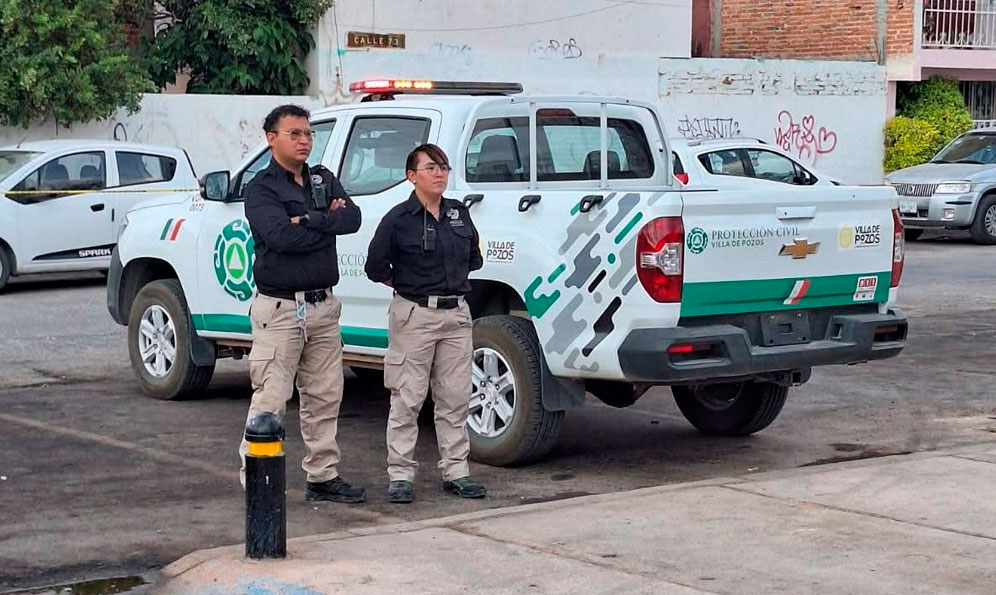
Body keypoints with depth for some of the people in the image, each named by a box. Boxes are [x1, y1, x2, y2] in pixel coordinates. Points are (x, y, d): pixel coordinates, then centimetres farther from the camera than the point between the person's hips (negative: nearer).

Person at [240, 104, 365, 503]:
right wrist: (328, 223, -8)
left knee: (325, 397, 12)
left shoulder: (323, 180, 14)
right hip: (280, 309, -6)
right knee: (269, 401, -7)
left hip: (323, 306, 6)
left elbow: (352, 218, -3)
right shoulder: (261, 188, -4)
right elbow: (282, 236, -21)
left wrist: (309, 220, -16)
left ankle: (323, 477, 21)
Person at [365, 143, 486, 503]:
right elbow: (376, 267, 0)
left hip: (456, 315, 5)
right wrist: (410, 286, 5)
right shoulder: (399, 219, -7)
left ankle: (455, 471, 15)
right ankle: (400, 475, 5)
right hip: (415, 316, -5)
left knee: (455, 397, 8)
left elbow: (473, 259, 23)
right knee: (407, 399, -1)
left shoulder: (459, 214, 9)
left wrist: (453, 282, 14)